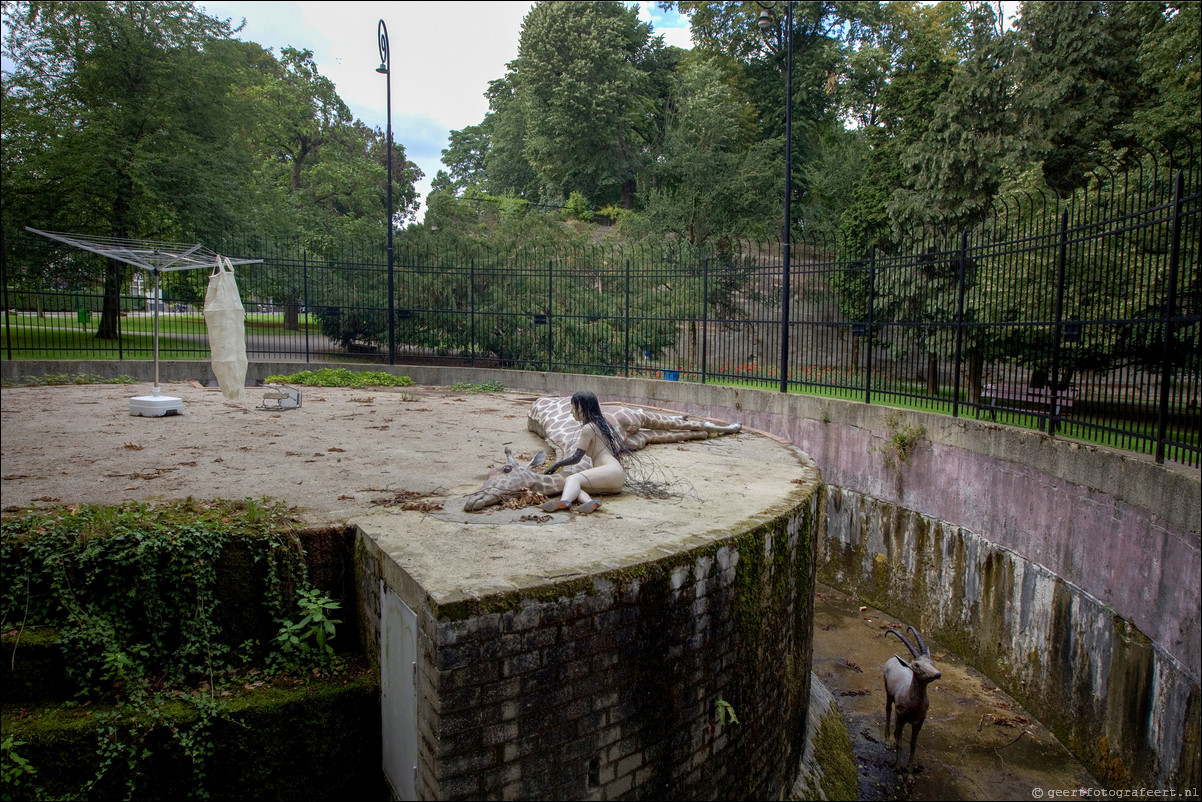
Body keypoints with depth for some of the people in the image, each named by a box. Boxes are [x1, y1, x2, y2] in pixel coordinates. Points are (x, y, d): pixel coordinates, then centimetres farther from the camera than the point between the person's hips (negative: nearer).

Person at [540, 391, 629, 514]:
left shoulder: (588, 428, -3)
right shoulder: (601, 423, 24)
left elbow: (576, 458, -3)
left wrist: (556, 465, 11)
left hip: (612, 471, -9)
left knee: (573, 479, -28)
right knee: (573, 486, -10)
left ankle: (564, 501, -58)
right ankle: (590, 501, -41)